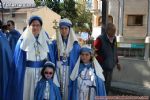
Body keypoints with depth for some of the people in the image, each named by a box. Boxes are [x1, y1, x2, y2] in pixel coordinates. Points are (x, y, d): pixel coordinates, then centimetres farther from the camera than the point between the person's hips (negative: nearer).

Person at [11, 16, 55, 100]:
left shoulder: (45, 40, 4)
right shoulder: (23, 40, -3)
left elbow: (50, 58, 9)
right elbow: (18, 60, -1)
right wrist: (19, 76, -5)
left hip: (42, 72, 2)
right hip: (27, 73, -2)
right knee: (27, 93, 4)